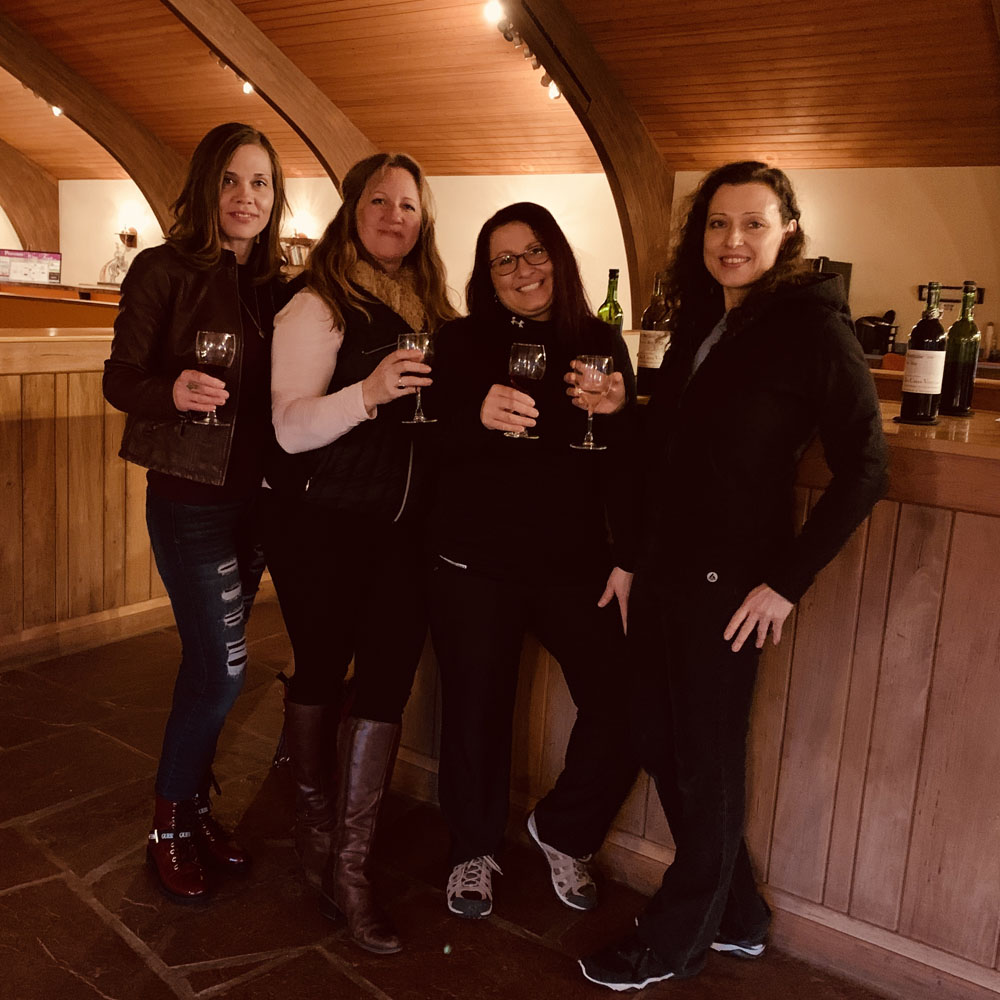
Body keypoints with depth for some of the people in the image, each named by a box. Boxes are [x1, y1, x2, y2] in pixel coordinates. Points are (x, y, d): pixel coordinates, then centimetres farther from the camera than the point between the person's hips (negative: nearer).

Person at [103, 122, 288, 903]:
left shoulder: (275, 284, 8)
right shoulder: (164, 270, -7)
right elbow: (120, 380, -9)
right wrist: (172, 391, -28)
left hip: (254, 494, 5)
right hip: (190, 496, -5)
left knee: (210, 663, 14)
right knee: (223, 667, -7)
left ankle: (195, 806, 30)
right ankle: (171, 827, 14)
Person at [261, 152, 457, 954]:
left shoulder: (431, 309, 9)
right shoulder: (317, 307, -8)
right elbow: (290, 428, -17)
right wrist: (369, 393, -32)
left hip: (400, 526, 4)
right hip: (319, 524, -4)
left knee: (386, 677, 0)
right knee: (320, 668, 10)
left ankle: (348, 865, 10)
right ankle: (314, 813, 35)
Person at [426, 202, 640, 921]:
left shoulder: (601, 344, 7)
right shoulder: (462, 344, 1)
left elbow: (625, 466, 7)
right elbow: (428, 445, -7)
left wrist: (625, 559, -3)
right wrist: (477, 415, -26)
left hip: (576, 564, 2)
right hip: (476, 565, -1)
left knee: (625, 712, -6)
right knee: (477, 713, 7)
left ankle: (561, 833, 23)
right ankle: (475, 850, 35)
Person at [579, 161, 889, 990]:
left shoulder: (814, 327, -10)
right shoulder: (701, 323, 11)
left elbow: (863, 470, -13)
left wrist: (788, 581, -15)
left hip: (730, 582, -7)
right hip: (662, 571, 8)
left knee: (706, 766, 7)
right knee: (661, 746, 15)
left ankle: (676, 939, 29)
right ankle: (737, 917, 35)